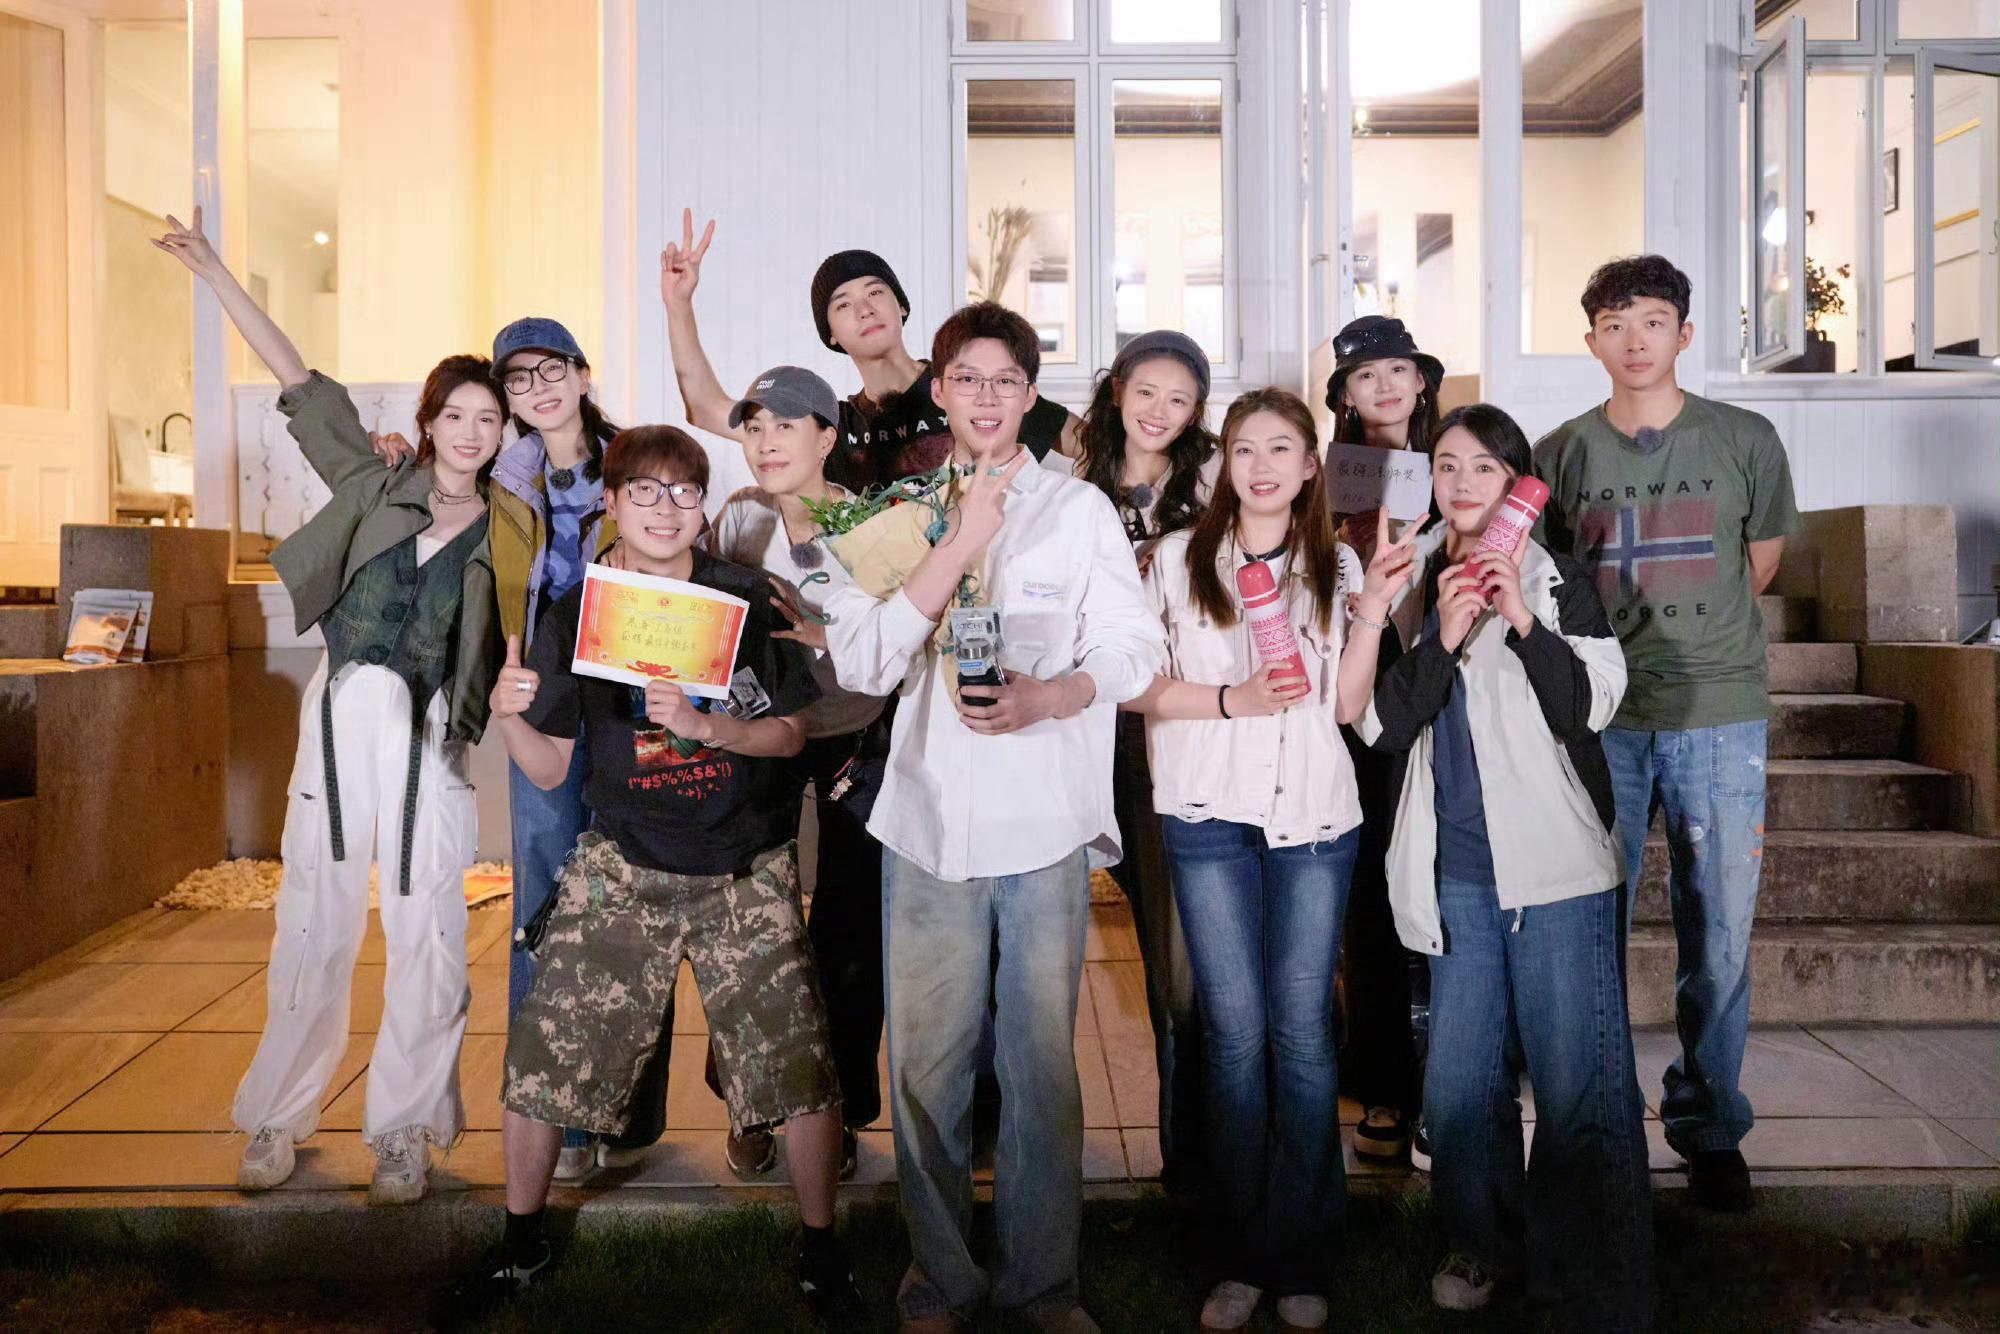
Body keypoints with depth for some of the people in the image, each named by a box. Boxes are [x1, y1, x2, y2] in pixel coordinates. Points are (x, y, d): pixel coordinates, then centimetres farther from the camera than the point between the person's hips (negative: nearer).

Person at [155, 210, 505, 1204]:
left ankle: (405, 1130, 11)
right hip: (340, 719, 1)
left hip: (430, 737, -1)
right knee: (313, 921, 4)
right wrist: (215, 273, 12)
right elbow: (298, 383, 11)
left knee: (425, 933, -2)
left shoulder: (505, 534, 7)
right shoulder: (374, 489, 11)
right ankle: (278, 1117, 18)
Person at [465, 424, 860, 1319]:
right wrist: (508, 717, -18)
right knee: (545, 1048, -1)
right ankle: (522, 1242, 24)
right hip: (624, 867, 2)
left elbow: (790, 733, -4)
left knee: (798, 1058, -6)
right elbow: (549, 769, 2)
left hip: (747, 872, -1)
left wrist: (701, 725, -20)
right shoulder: (575, 615, 0)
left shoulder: (744, 598, -3)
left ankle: (819, 1247, 18)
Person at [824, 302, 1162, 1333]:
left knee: (1042, 1061, 6)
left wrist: (1047, 697, -16)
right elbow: (861, 662, -3)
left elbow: (1131, 649, 3)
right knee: (927, 1061, 5)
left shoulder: (1082, 508, 8)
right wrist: (960, 544, -9)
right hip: (930, 818, 1)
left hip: (1047, 821, 0)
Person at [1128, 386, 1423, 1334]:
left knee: (1302, 1031, 2)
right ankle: (1238, 1257, 16)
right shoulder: (1179, 557, 5)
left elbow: (1348, 705, 3)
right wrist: (1229, 698, -13)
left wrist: (1374, 606, -6)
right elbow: (1136, 685, 0)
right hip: (1210, 816, -1)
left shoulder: (1336, 566, 11)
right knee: (1235, 1031, 2)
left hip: (1316, 816, 1)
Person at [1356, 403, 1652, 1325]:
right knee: (1460, 1077, 10)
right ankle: (1484, 1241, 30)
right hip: (1455, 868, 3)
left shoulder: (1560, 582, 4)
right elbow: (1382, 725, 2)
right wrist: (1441, 640, -12)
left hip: (1555, 865, -3)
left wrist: (1524, 623, -16)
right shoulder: (1413, 589, 11)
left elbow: (1591, 708, -5)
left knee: (1577, 1082, -2)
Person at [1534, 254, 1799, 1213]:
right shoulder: (1561, 454, 4)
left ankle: (1709, 1125, 22)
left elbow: (1758, 565, 15)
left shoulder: (1744, 440, 3)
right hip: (1599, 718, 1)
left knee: (1719, 934, 4)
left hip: (1718, 714, 0)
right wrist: (1626, 639, 5)